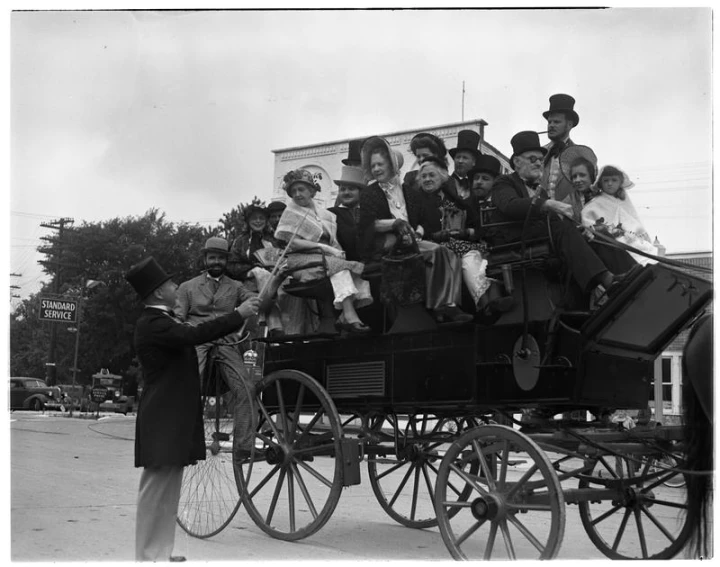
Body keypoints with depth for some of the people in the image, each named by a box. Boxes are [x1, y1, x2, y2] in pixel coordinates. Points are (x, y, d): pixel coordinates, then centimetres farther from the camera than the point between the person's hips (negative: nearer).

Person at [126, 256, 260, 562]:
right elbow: (194, 335, -29)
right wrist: (238, 314, -25)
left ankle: (161, 553, 22)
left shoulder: (163, 321, 16)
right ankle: (149, 556, 2)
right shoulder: (152, 324, -18)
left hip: (174, 419, 11)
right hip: (162, 421, -11)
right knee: (157, 488, -5)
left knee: (168, 488, 14)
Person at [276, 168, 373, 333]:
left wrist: (336, 251, -8)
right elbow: (292, 243, -9)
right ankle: (350, 316, -43)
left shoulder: (321, 212, 20)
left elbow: (333, 237, 17)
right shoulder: (291, 212, 4)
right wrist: (325, 248, -16)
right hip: (302, 260, -5)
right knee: (339, 266, -31)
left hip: (324, 257, 6)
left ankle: (345, 316, -31)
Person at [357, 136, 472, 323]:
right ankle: (435, 306, -28)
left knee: (450, 256, -19)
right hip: (381, 246, -5)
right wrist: (395, 223, -18)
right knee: (435, 252, -27)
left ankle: (448, 304, -29)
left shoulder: (410, 193, 23)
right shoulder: (368, 193, 11)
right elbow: (367, 224, -4)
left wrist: (417, 232, -2)